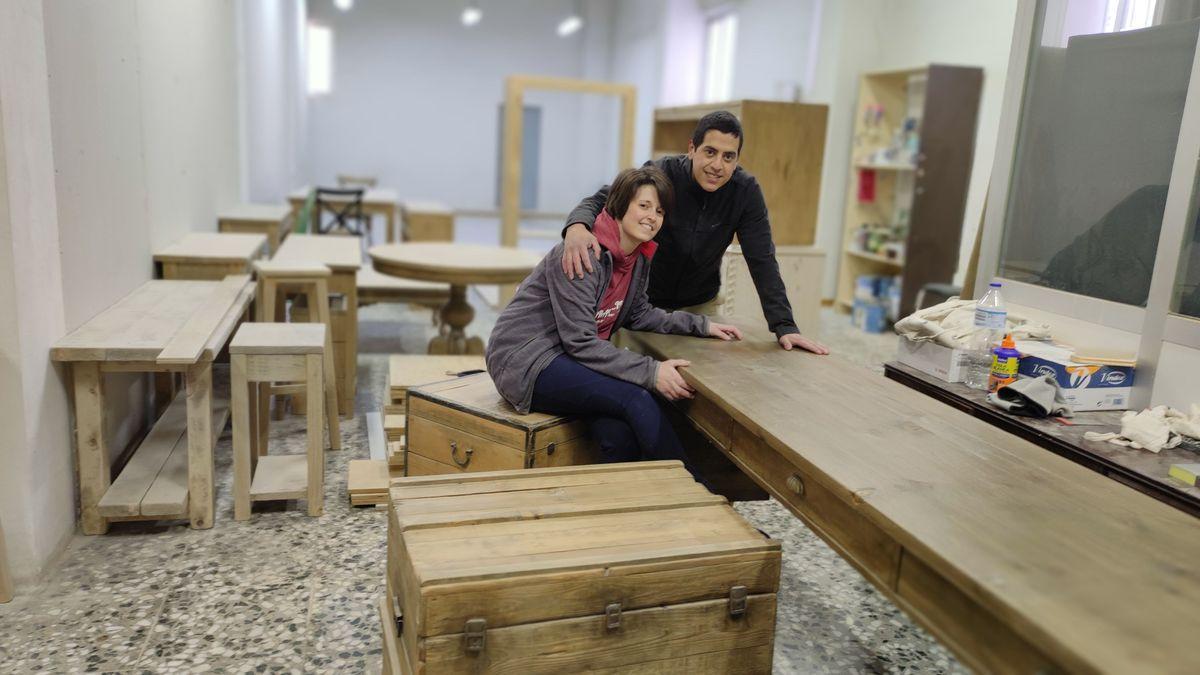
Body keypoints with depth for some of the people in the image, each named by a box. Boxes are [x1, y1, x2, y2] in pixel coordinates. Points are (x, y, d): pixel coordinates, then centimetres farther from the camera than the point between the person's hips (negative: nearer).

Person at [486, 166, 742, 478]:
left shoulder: (638, 258, 4)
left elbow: (640, 314, 20)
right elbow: (581, 342, -23)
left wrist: (703, 325, 10)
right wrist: (650, 372, -27)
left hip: (567, 358, 7)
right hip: (526, 361, -7)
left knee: (621, 436, -25)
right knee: (636, 399, -24)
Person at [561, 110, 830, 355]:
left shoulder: (746, 191, -18)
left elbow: (762, 261, -16)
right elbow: (601, 200, -24)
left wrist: (785, 326, -24)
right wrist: (577, 226, -49)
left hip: (698, 304, 2)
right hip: (644, 298, -2)